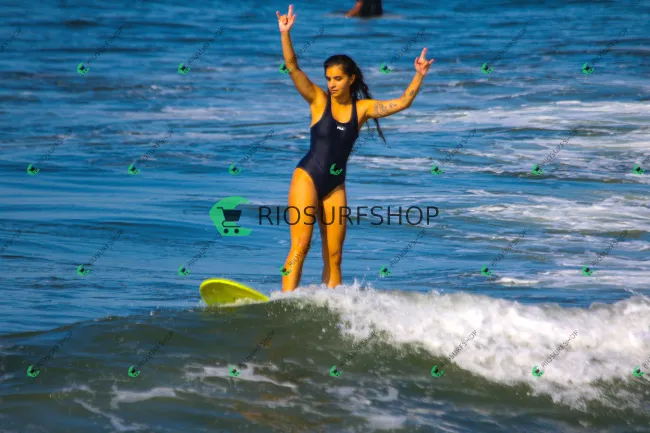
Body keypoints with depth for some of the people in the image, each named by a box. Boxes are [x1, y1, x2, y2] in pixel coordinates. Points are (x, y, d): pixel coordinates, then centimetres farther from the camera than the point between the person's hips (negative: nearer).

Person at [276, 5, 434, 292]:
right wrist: (285, 34, -25)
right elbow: (293, 68, -13)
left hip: (335, 185, 4)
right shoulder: (318, 100, -3)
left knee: (334, 256, 5)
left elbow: (402, 103, 2)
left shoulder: (362, 108, 4)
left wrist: (419, 76, -10)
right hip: (307, 177, -4)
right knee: (300, 245, -14)